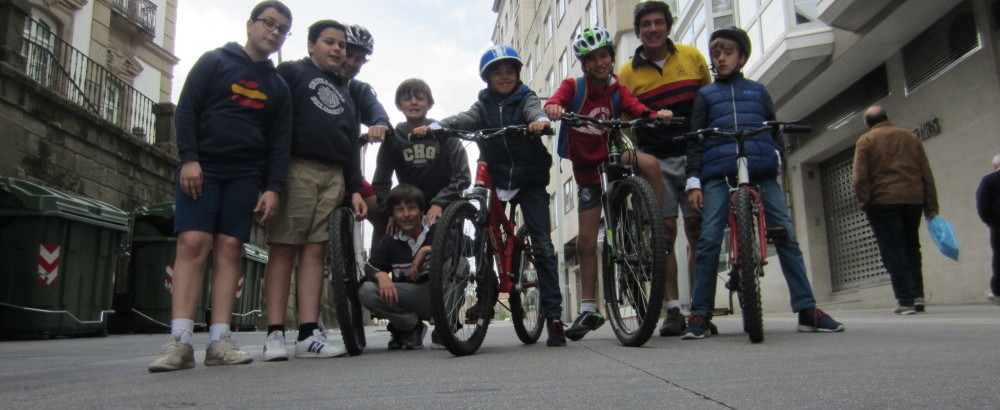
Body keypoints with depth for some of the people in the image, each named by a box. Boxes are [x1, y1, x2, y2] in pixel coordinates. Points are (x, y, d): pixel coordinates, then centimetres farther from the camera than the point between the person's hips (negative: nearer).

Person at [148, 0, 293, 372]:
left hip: (246, 175, 3)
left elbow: (280, 143, 11)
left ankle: (220, 341, -6)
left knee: (229, 249, -5)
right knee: (192, 243, -13)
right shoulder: (215, 61, 9)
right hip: (202, 167, -2)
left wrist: (273, 187, -1)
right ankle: (180, 341, -16)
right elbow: (186, 110, 1)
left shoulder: (278, 86, 18)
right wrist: (188, 158, -11)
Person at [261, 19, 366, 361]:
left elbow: (352, 143, 24)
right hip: (296, 169, -5)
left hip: (334, 177, 5)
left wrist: (355, 188, 13)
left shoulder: (344, 92, 29)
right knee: (284, 248, -6)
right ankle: (275, 334, -6)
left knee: (315, 250, -2)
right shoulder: (290, 72, 11)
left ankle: (309, 334, -4)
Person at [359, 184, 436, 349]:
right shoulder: (390, 242, 3)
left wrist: (426, 250, -25)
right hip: (405, 302, 3)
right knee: (366, 291, -20)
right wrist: (382, 276, -25)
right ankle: (412, 327, 0)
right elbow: (370, 267, -1)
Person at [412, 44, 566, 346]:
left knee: (543, 246, -6)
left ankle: (553, 316, -4)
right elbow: (463, 120, -11)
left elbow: (535, 111, -19)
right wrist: (434, 126, -32)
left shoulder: (525, 98, 4)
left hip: (529, 180, -2)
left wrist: (541, 120, -44)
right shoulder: (484, 105, 8)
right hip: (495, 179, 2)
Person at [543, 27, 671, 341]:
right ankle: (589, 310, 12)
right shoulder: (573, 87, -6)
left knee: (649, 162, -34)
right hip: (587, 169, 0)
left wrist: (656, 114, -41)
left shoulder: (618, 90, 0)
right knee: (586, 242, -1)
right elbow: (555, 102, -26)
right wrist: (553, 109, -51)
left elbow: (636, 108, -18)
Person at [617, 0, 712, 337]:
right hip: (656, 160, -1)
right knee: (665, 233, -2)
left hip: (694, 155, 1)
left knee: (697, 230, 1)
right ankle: (673, 310, 3)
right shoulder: (628, 72, 2)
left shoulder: (691, 56, 7)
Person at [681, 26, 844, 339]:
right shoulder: (705, 95, 19)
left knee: (786, 235, -5)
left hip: (762, 171, 2)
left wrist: (776, 154, 0)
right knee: (709, 239, -12)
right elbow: (696, 141, 12)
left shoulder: (757, 91, 23)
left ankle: (808, 310, 0)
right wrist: (694, 181, 1)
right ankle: (700, 315, -6)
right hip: (718, 174, -1)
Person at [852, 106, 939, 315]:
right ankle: (918, 296, 10)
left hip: (883, 203, -4)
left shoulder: (865, 141, 0)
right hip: (913, 201, 4)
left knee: (893, 252, 0)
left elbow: (860, 178, -9)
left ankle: (905, 301, -3)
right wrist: (931, 205, 11)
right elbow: (927, 174, 10)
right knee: (911, 248, 17)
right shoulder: (911, 138, 12)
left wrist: (864, 203, -3)